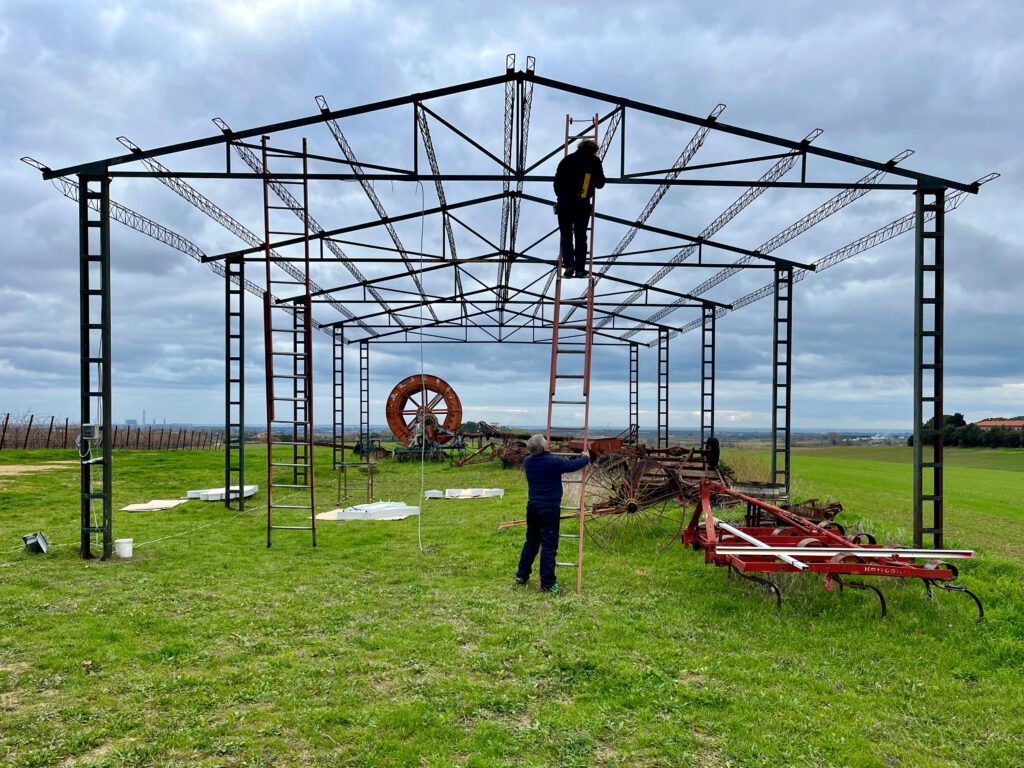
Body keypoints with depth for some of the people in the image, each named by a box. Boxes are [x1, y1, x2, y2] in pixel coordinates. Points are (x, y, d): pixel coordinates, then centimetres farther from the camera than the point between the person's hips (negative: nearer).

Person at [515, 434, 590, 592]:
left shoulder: (527, 461, 0)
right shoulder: (553, 462, -17)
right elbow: (574, 465, -3)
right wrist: (585, 457, 17)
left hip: (532, 506, 6)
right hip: (549, 508, -6)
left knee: (531, 542, 19)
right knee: (549, 546, 0)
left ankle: (521, 576, 26)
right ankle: (547, 584, 3)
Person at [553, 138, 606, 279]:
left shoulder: (567, 159, 21)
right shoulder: (594, 160, 13)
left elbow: (557, 179, 18)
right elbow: (600, 183, 16)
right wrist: (593, 183, 37)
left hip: (563, 199, 2)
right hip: (581, 200, -2)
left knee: (565, 235, 9)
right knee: (580, 236, 3)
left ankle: (568, 265, -4)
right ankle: (580, 269, 0)